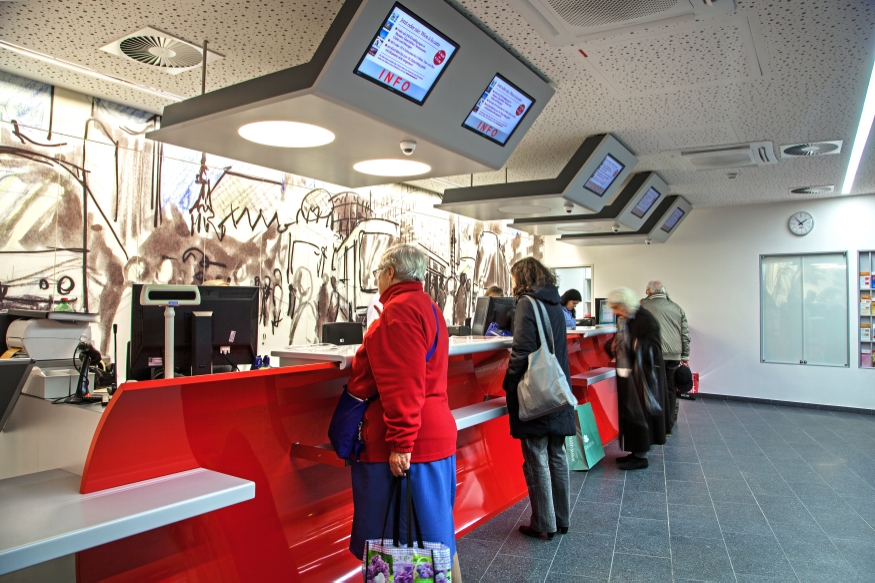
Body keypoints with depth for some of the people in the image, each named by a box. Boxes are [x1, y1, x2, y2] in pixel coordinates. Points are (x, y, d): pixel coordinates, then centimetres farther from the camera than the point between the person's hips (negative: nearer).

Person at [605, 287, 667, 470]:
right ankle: (636, 451, 25)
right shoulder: (622, 320, 7)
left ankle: (641, 456, 11)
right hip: (627, 374, 8)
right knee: (628, 413, 12)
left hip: (643, 377, -8)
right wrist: (612, 346, -4)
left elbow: (653, 349, -21)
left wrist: (637, 346, -37)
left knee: (640, 413, -1)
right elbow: (618, 343, 18)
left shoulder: (645, 320, -17)